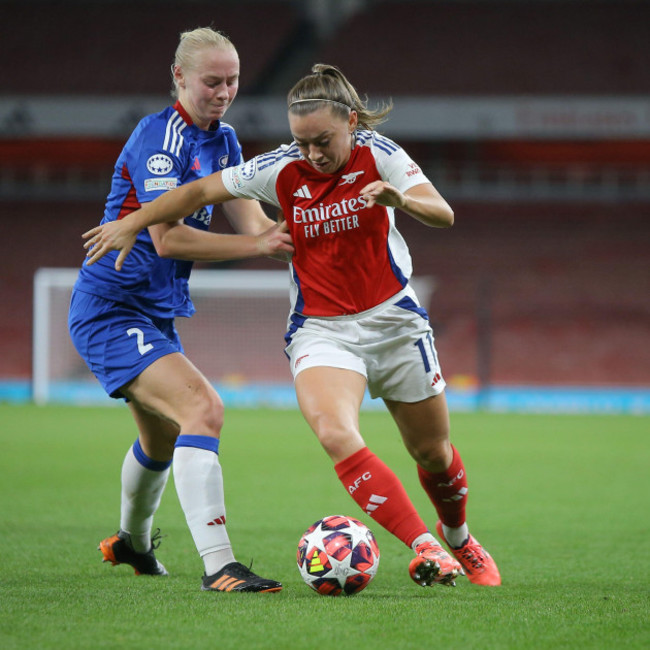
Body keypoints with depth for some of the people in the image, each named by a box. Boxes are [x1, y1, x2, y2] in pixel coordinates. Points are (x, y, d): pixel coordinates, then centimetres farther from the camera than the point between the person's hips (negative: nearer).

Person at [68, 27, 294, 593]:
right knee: (202, 408, -28)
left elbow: (253, 222, 0)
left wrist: (295, 239, -19)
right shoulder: (160, 136, -19)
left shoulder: (222, 140, 8)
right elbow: (167, 238, -26)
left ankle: (131, 541, 56)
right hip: (110, 312, -10)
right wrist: (257, 244, -27)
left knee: (163, 438, 29)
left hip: (157, 312, 10)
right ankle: (218, 567, -35)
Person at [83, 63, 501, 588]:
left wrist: (400, 199, -41)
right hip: (320, 329, 0)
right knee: (336, 436, -29)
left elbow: (443, 214, -21)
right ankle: (424, 547, -28)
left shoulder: (378, 155, -10)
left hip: (394, 322, 0)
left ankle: (458, 539, 44)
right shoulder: (281, 170, -7)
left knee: (433, 452, 13)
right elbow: (201, 191, 4)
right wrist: (131, 224, 5)